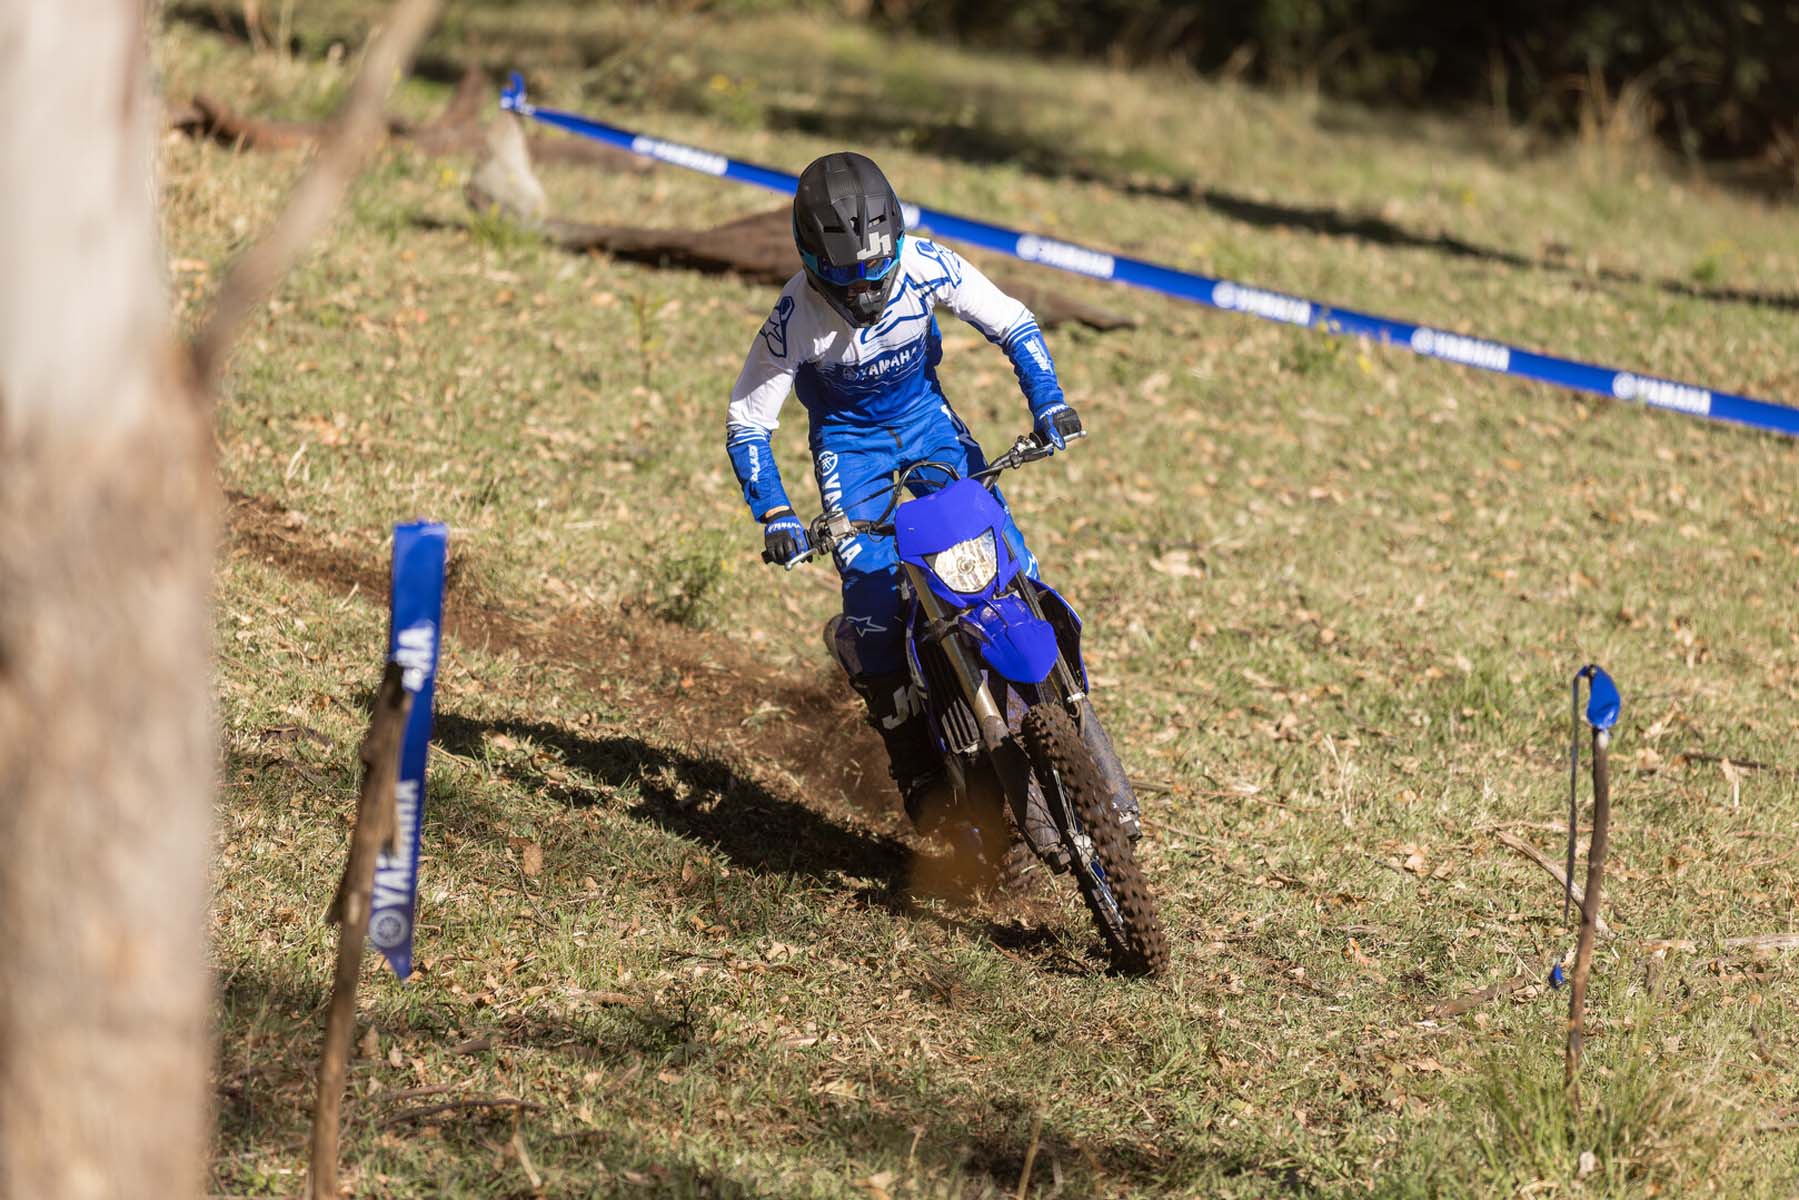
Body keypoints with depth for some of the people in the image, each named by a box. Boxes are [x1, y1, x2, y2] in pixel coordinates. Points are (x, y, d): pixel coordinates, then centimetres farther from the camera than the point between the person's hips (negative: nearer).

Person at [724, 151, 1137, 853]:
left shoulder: (925, 266, -22)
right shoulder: (796, 317, -27)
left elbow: (1012, 324, -9)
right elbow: (746, 422, -18)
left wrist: (1048, 400, -25)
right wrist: (773, 516, -29)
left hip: (927, 418, 2)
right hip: (848, 440, -2)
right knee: (873, 594, -19)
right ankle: (918, 773, -7)